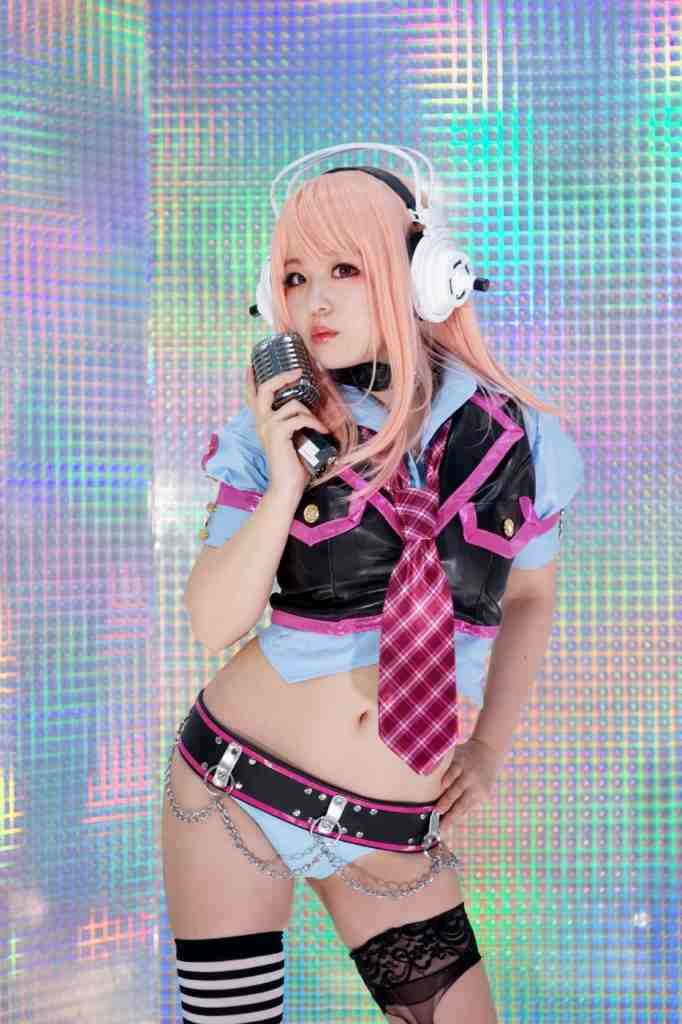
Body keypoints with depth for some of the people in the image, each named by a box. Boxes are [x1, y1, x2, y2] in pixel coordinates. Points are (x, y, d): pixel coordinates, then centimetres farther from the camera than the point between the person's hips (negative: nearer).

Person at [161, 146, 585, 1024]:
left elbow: (529, 598, 12)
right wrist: (284, 487, -23)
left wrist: (490, 749, 7)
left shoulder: (516, 441, -5)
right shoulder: (275, 433, -7)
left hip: (392, 838, 1)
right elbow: (214, 623, -12)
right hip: (232, 791, -1)